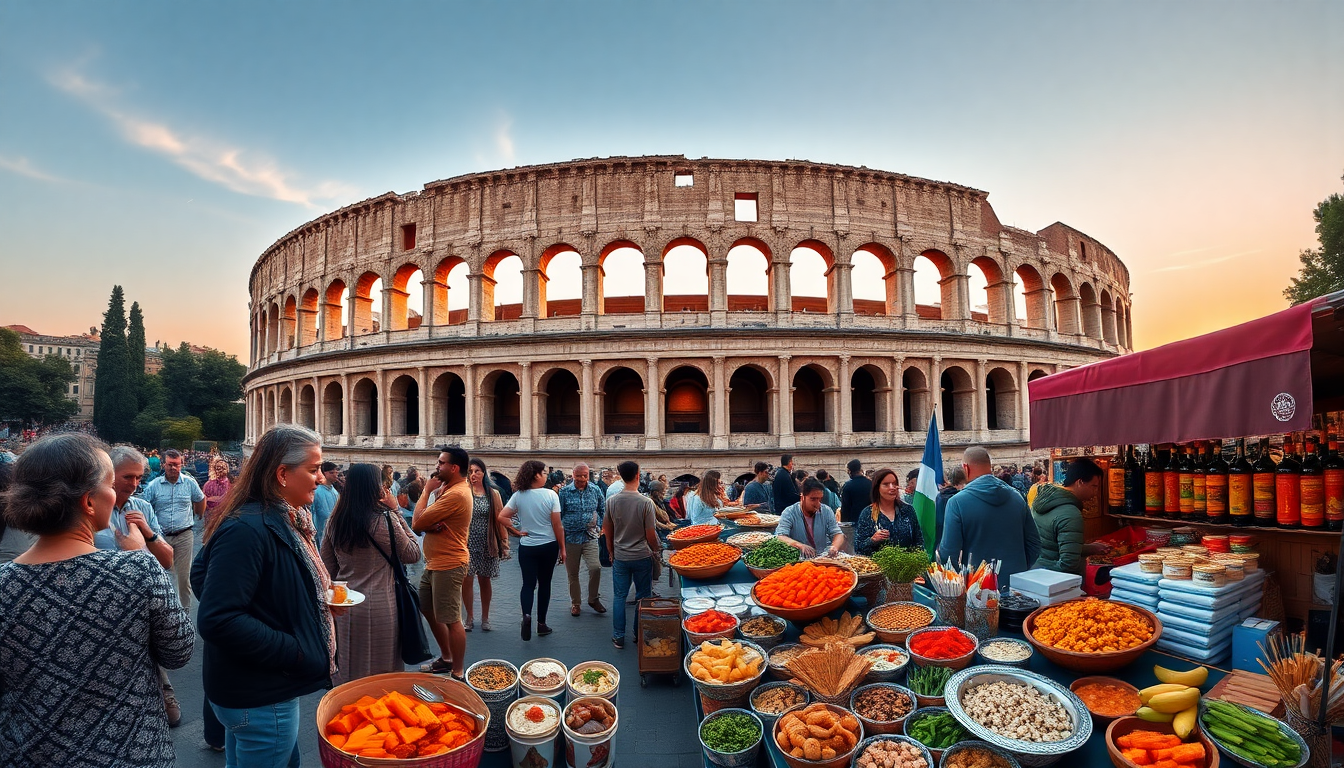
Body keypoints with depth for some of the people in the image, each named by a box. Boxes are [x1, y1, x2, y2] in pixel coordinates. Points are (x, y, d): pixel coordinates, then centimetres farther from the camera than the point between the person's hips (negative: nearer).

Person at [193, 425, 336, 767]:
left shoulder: (289, 520, 4)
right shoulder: (246, 529, -25)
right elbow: (218, 620, -29)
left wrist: (320, 598, 4)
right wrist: (294, 652, -22)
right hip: (259, 701, -9)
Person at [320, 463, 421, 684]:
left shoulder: (334, 521, 1)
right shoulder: (384, 520, -17)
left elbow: (328, 569, 8)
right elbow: (413, 554, -6)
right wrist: (396, 512, -7)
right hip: (379, 607, -6)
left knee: (347, 675, 19)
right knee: (382, 675, 10)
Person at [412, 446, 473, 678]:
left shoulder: (456, 494, -22)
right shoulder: (447, 489, 13)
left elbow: (416, 523, -20)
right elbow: (424, 523, 9)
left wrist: (427, 491, -9)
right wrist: (430, 525, -16)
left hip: (448, 566, -11)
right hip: (434, 563, 11)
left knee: (450, 620, -2)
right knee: (428, 611, 21)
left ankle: (457, 673, 9)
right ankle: (446, 659, 36)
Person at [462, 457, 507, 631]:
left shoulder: (493, 494, 3)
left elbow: (499, 519, 3)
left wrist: (503, 542, 1)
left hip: (487, 544, 1)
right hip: (467, 543, -1)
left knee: (485, 580, 9)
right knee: (466, 580, 1)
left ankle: (485, 618, 24)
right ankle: (469, 618, 19)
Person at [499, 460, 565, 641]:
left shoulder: (518, 495, -4)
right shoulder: (551, 495, -11)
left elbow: (502, 517, -11)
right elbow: (557, 525, -9)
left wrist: (516, 531, 0)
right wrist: (562, 548, -1)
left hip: (527, 547, 1)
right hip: (549, 546, -1)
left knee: (528, 584, 9)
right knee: (544, 584, 12)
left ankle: (526, 614, -17)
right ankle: (541, 623, 20)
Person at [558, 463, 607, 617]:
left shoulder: (595, 491, 2)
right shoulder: (564, 491, -4)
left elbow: (603, 510, 17)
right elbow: (558, 514, 1)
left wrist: (599, 526, 9)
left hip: (590, 537, 0)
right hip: (570, 537, 0)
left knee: (595, 567, -15)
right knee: (572, 574, 8)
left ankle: (593, 599, 7)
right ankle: (575, 603, 26)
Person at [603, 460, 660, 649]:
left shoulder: (612, 501, -6)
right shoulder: (645, 502, -17)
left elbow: (607, 531, 3)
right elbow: (651, 535, -12)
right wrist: (656, 549, 8)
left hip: (620, 556, 2)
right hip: (642, 556, -2)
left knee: (619, 596, 12)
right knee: (643, 597, 13)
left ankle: (618, 637, 17)